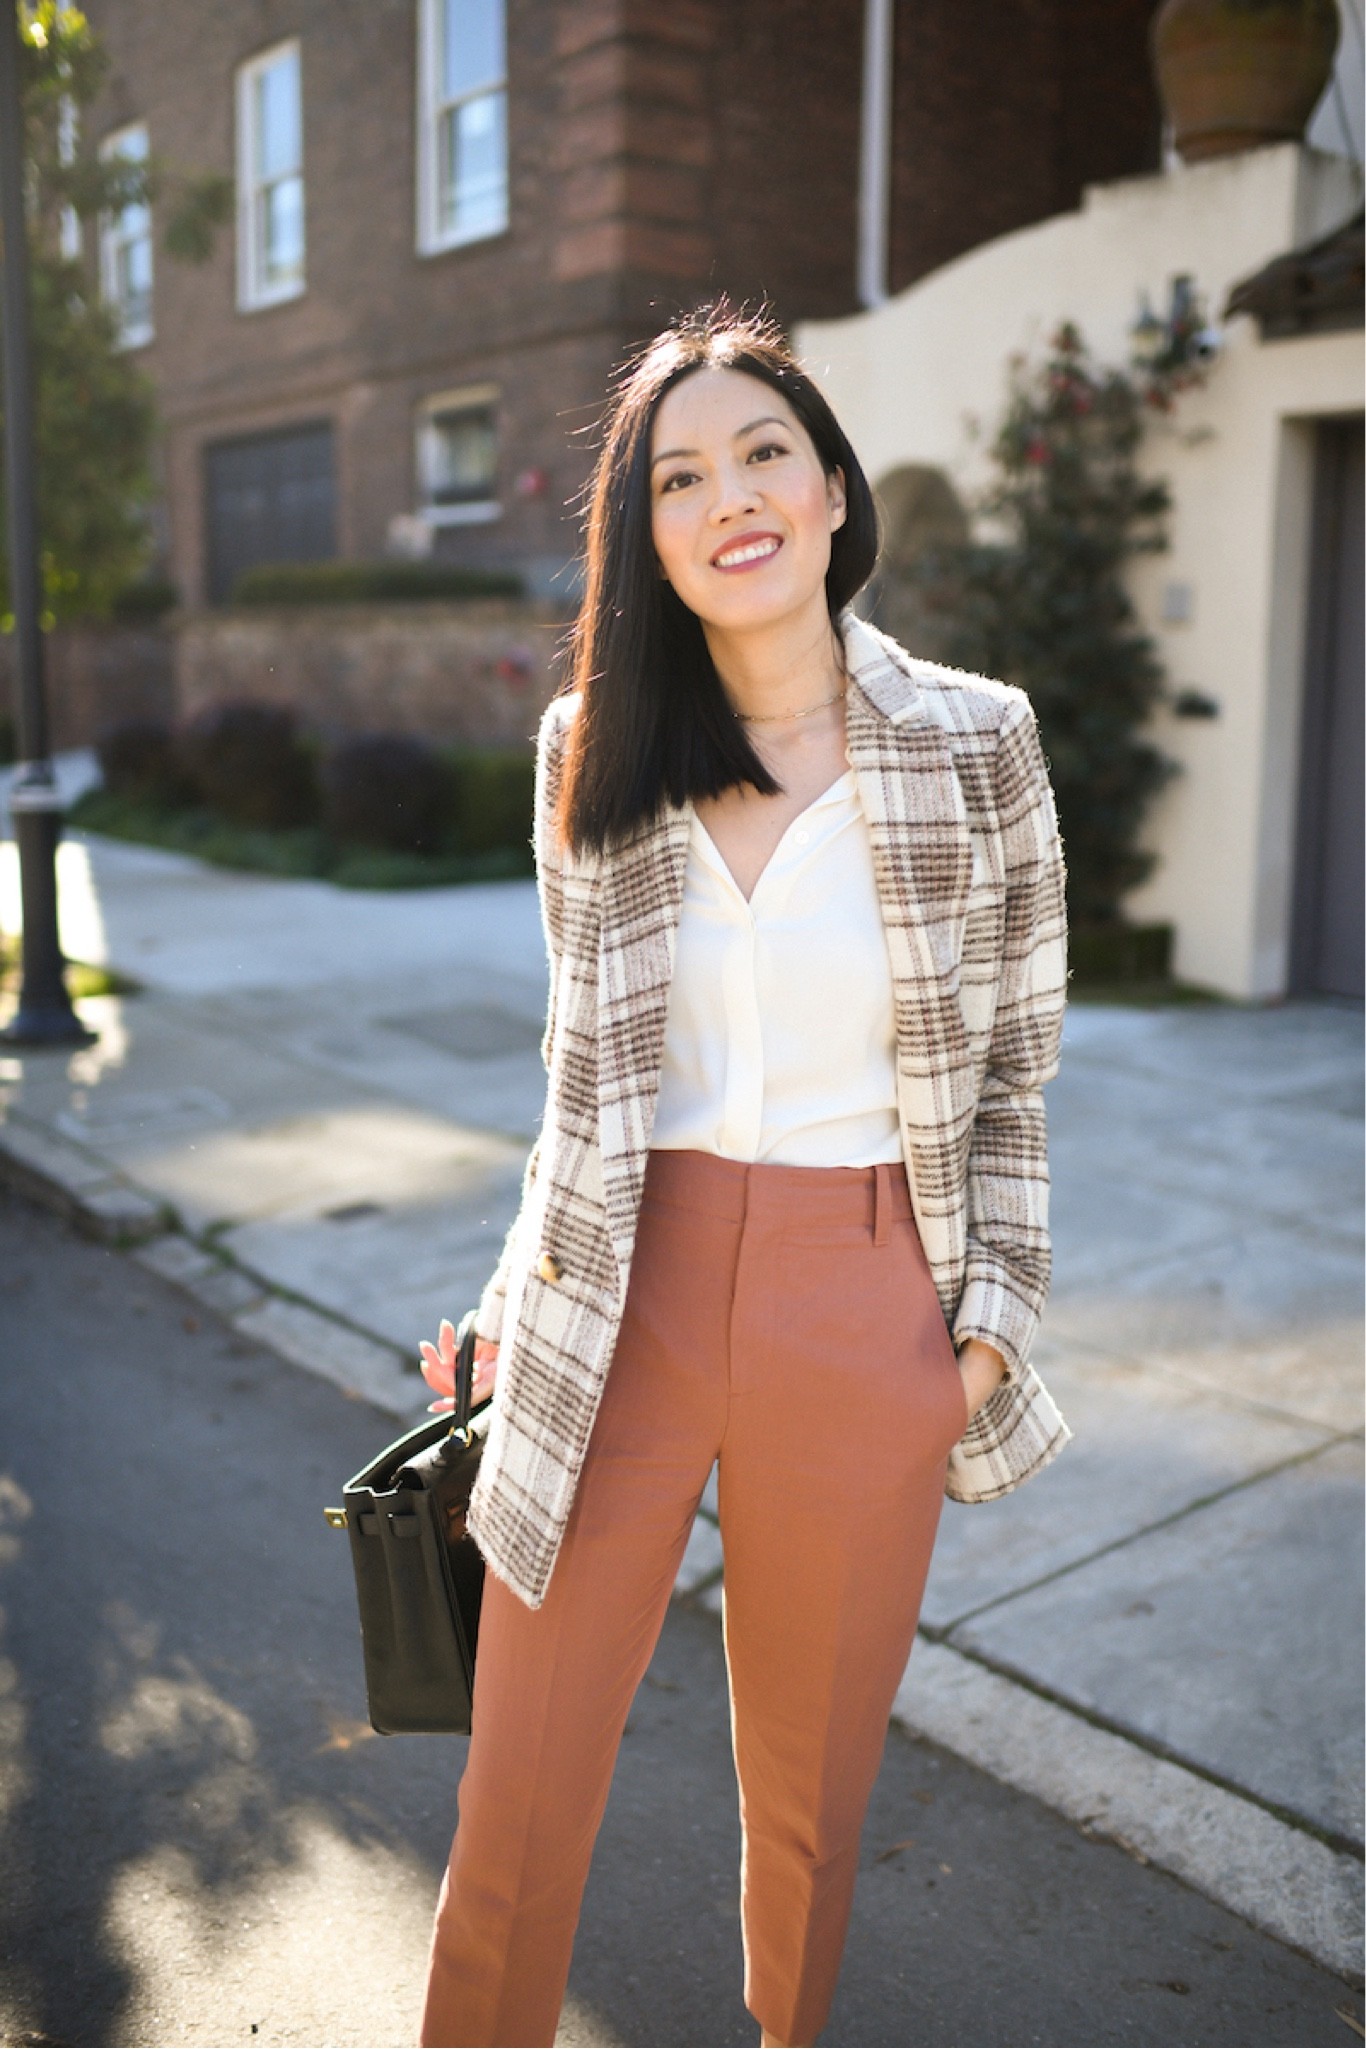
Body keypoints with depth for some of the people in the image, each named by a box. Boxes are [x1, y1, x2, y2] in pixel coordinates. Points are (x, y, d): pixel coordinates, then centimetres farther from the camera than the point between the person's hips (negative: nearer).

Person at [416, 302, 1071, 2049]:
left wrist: (994, 1307, -1)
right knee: (522, 1771, 8)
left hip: (866, 1308, -1)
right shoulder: (592, 750, 2)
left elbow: (1014, 1066, 3)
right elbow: (585, 1061, 10)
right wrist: (518, 1294, 9)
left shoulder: (977, 741, -4)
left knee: (809, 1773, 17)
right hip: (622, 1295, 1)